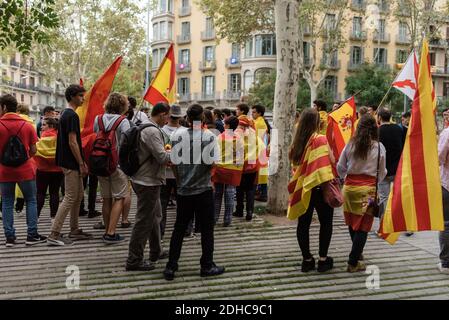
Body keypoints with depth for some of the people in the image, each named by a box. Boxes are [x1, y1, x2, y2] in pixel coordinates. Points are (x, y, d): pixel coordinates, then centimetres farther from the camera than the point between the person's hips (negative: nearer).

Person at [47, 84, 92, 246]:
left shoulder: (65, 114, 15)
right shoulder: (72, 116, -16)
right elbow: (72, 142, -20)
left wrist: (81, 162, 19)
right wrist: (81, 164, -16)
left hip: (68, 162, 10)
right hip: (71, 163, -10)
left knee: (78, 195, 16)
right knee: (70, 198, -7)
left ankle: (74, 230, 23)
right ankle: (54, 235, -4)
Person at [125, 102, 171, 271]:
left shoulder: (144, 127, 11)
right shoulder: (153, 131, -21)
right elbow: (162, 157, -24)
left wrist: (166, 151, 12)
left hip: (146, 179, 11)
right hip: (148, 182, -11)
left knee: (155, 216, 22)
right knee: (144, 221, -2)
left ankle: (156, 251, 35)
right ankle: (134, 260, 6)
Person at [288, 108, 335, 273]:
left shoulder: (297, 141, 4)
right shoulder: (320, 139, -11)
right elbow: (329, 162, -14)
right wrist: (330, 184, -4)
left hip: (302, 187, 5)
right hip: (318, 187, -5)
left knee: (303, 224, 9)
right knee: (325, 223, 9)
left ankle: (307, 259, 16)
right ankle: (323, 259, 11)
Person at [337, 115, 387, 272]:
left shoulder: (350, 144, 0)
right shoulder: (379, 147, -4)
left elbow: (340, 167, 6)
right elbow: (382, 172, 5)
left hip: (349, 187, 3)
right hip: (368, 188, -3)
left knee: (352, 222, 17)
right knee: (363, 226, 2)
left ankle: (357, 253, 34)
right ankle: (353, 262, 1)